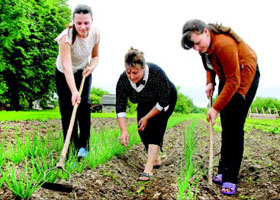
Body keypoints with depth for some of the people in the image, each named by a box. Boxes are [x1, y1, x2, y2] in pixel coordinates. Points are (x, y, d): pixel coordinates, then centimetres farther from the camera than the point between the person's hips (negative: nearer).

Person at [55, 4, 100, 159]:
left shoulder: (95, 34, -19)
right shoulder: (66, 37, -34)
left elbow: (95, 56, -1)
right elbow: (67, 65, -43)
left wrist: (92, 66, -24)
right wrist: (74, 91, -53)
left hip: (83, 72, 3)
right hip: (64, 75, -2)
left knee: (84, 104, -13)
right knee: (67, 109, -4)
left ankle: (83, 146, -6)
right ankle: (72, 147, 7)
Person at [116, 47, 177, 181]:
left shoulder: (156, 73, -38)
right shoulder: (123, 80, -27)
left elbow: (163, 102, -29)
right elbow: (120, 108, -25)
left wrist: (147, 117, -22)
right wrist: (124, 131, -34)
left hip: (166, 100, -5)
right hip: (145, 103, 5)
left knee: (154, 126, -20)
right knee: (142, 129, -5)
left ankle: (148, 168, -25)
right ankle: (156, 159, 17)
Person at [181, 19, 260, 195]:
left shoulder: (224, 45, -34)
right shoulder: (205, 44, -8)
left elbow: (233, 81, -30)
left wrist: (216, 108, -27)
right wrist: (210, 82, -4)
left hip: (244, 77, -8)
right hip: (227, 77, 8)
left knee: (234, 126, -14)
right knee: (225, 126, 6)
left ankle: (230, 179, -12)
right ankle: (224, 172, 13)